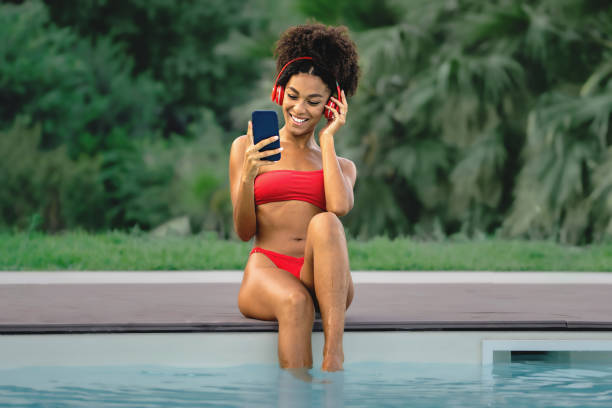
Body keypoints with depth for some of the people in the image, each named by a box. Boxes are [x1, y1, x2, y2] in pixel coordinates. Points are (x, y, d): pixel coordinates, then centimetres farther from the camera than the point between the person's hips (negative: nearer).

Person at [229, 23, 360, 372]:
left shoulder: (342, 166, 21)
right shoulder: (246, 149, 17)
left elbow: (340, 207, -5)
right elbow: (244, 231, 8)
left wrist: (328, 138, 6)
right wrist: (247, 177, -11)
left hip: (324, 283, 1)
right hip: (267, 269, -1)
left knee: (323, 223, -33)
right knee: (295, 302, -38)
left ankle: (334, 355, -44)